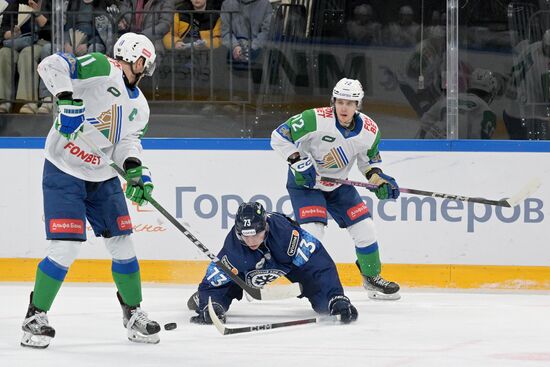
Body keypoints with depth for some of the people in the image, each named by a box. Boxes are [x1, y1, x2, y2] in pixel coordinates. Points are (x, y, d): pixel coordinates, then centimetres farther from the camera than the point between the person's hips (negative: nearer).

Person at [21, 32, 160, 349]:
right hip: (65, 172, -7)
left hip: (103, 177, 7)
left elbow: (129, 141, 1)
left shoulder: (139, 106, 12)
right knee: (66, 249, -14)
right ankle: (36, 316, 0)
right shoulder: (101, 69, -11)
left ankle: (133, 313, 24)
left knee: (123, 245, 7)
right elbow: (51, 66, -21)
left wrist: (135, 169, -19)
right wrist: (67, 97, -33)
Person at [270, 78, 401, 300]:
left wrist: (378, 179, -10)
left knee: (364, 228, 3)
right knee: (313, 230, -23)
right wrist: (298, 162, -30)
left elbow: (369, 159, 7)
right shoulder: (315, 120, -28)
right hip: (305, 181, -5)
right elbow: (279, 137, -22)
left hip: (338, 184, 5)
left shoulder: (369, 131, -12)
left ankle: (372, 278, 23)